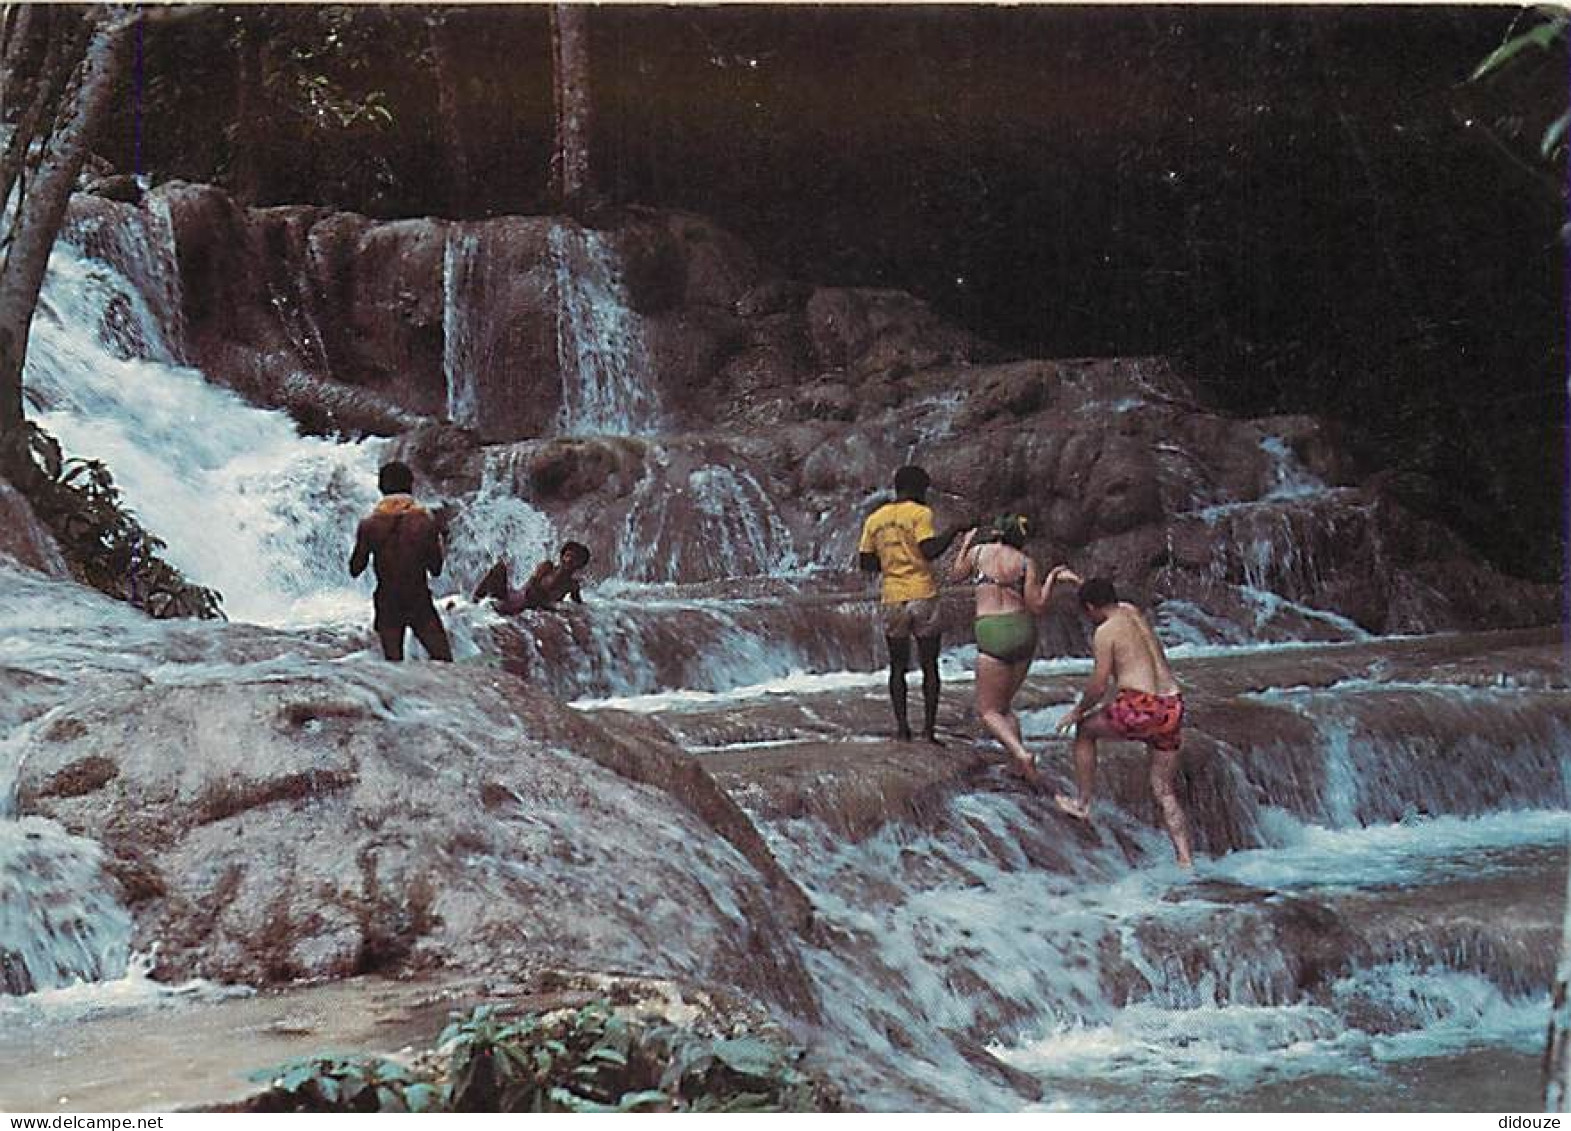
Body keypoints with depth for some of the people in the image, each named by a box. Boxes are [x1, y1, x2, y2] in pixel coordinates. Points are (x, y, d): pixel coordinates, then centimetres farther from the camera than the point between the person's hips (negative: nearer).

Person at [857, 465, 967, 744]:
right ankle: (929, 728, 2)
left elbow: (865, 562, 9)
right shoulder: (920, 514, -5)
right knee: (929, 666, 6)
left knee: (898, 667, 12)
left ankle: (902, 728, 6)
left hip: (892, 599, 4)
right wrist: (954, 531, -6)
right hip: (923, 596, -4)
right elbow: (930, 550, -17)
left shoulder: (874, 519, 10)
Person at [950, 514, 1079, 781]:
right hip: (1024, 631, 4)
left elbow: (956, 575, 21)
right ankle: (1022, 767, 9)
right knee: (1003, 705, 20)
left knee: (988, 711, 3)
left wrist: (965, 544, 32)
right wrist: (1052, 578, 6)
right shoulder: (1026, 563, 3)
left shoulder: (978, 551, 3)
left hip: (992, 634, -4)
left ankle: (1022, 756, -20)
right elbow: (1036, 606, -2)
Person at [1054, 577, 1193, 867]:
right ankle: (1185, 860, 2)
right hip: (1173, 709, 7)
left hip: (1140, 707, -7)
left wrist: (1078, 711, 10)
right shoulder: (1133, 612, 18)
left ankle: (1083, 804, 29)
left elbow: (1099, 685, -6)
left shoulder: (1105, 632, -4)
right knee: (1164, 791, 13)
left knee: (1084, 730, 23)